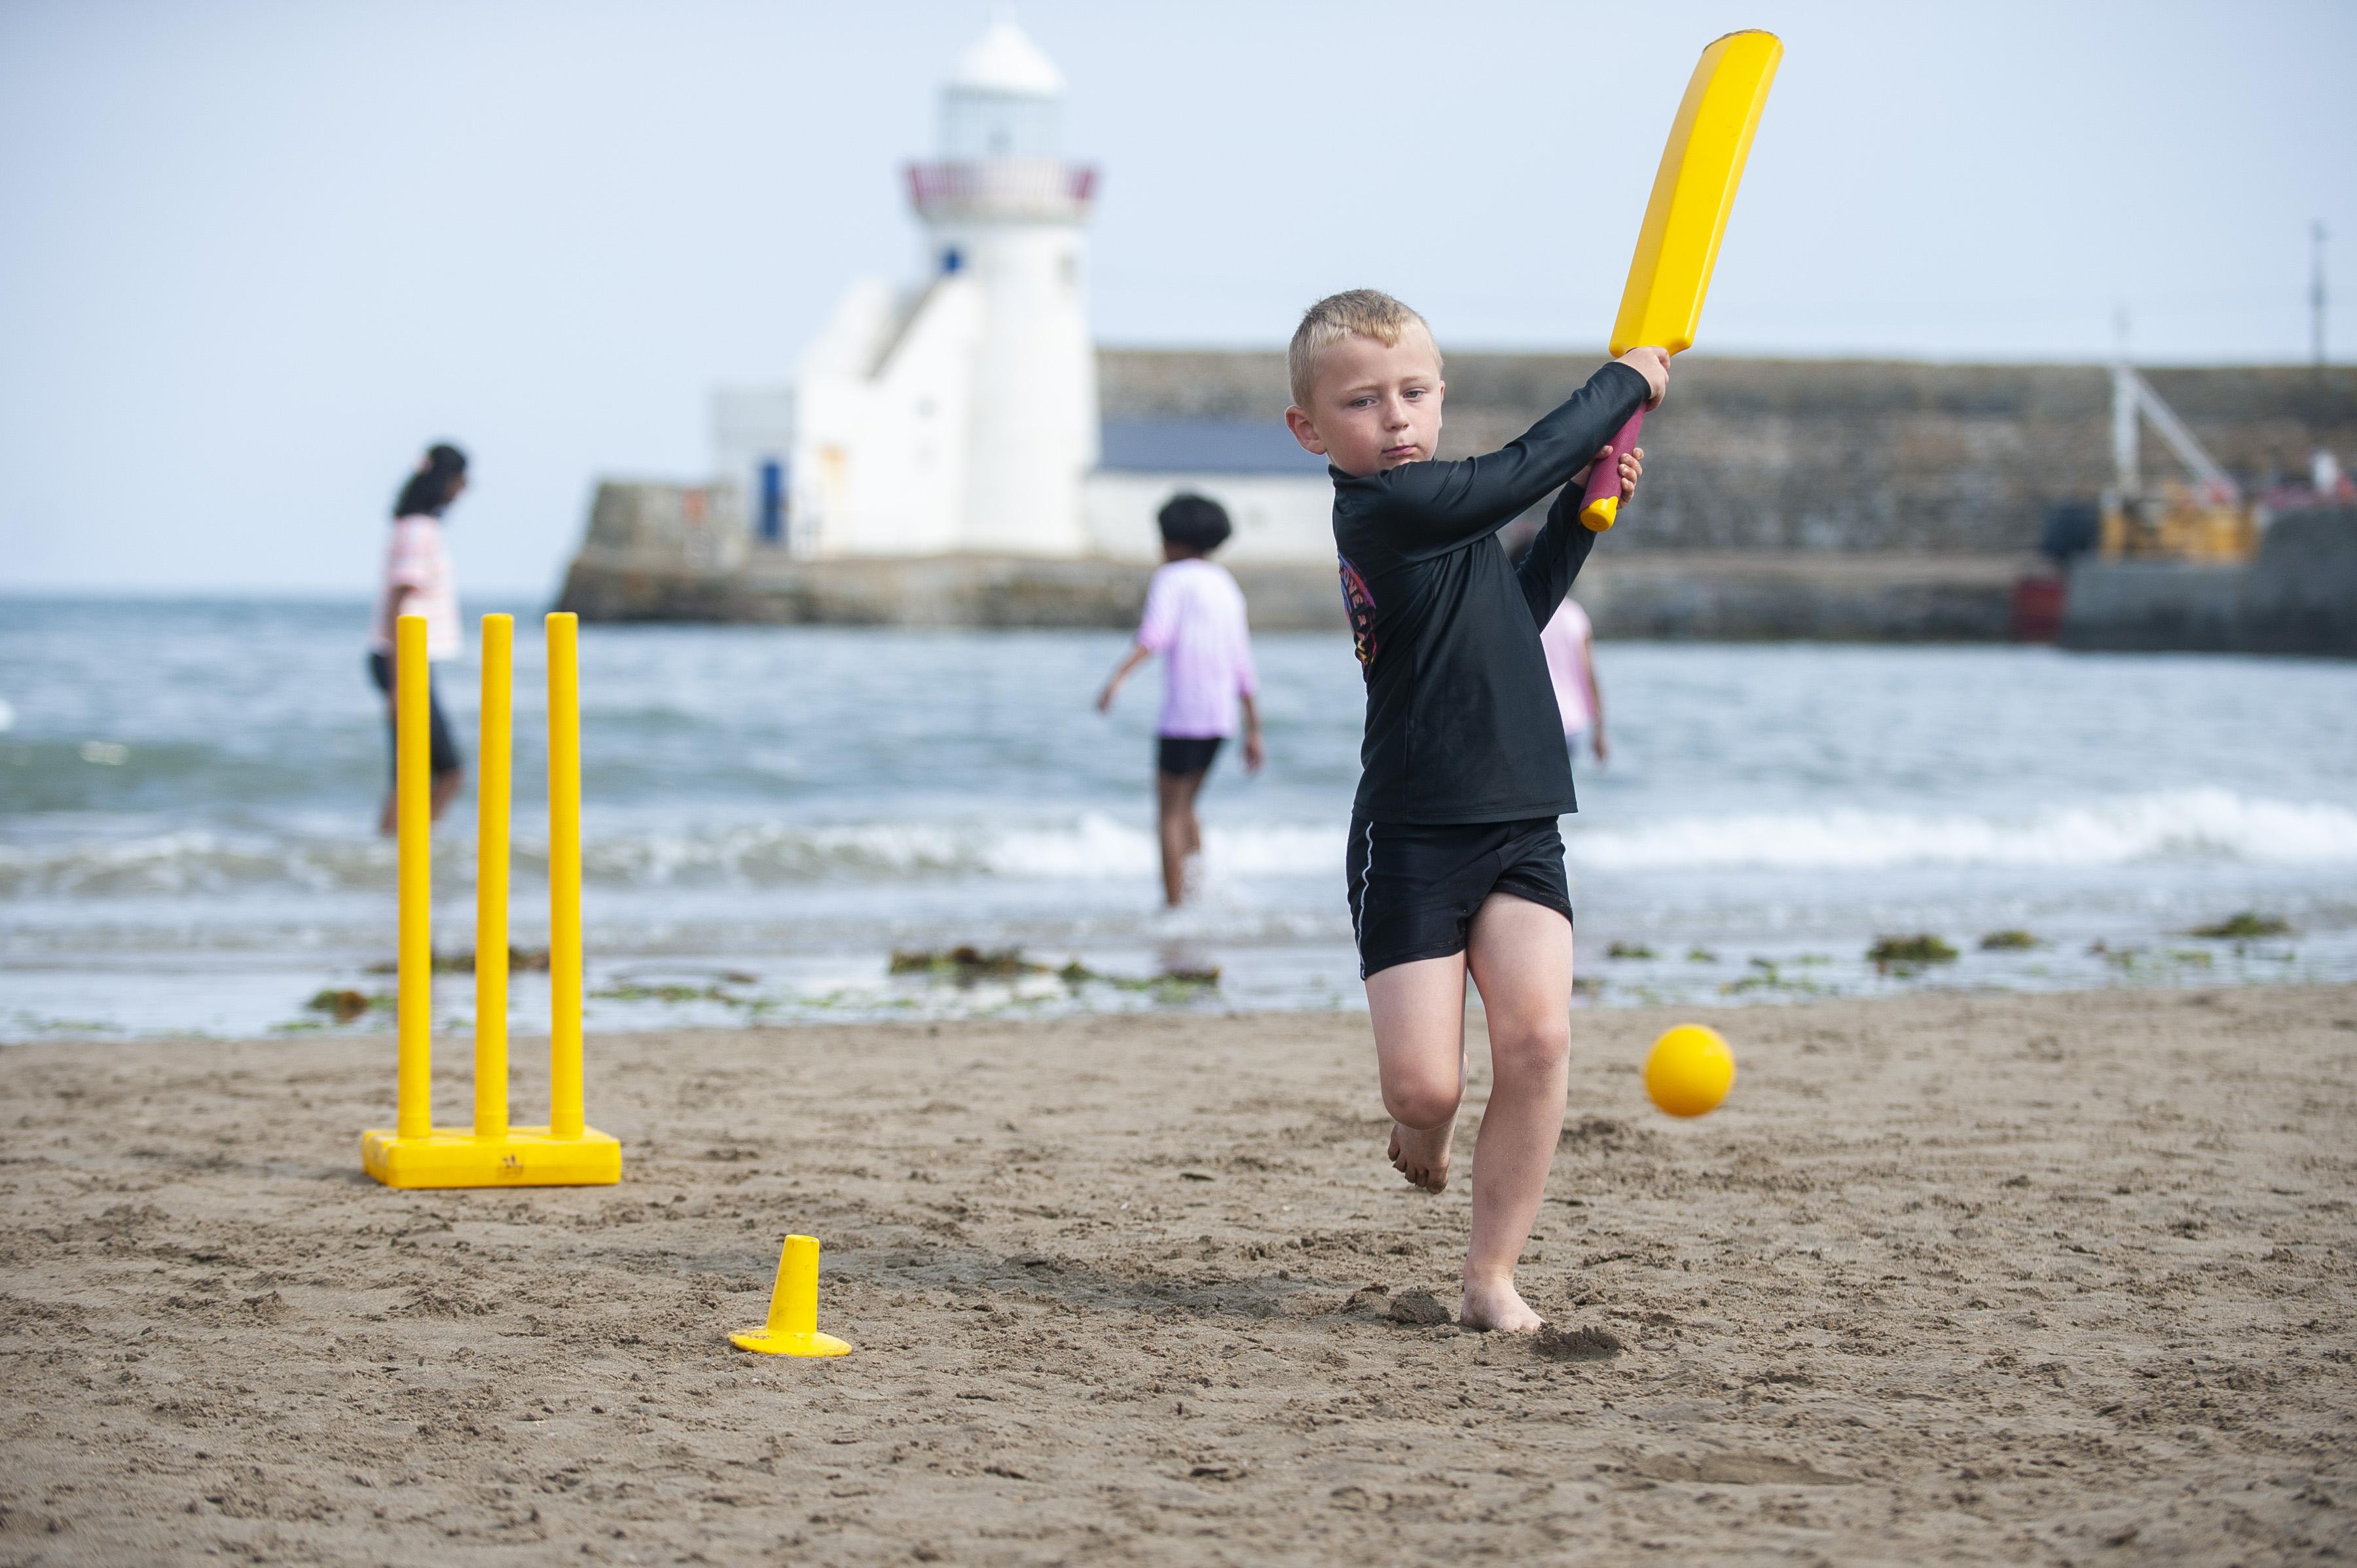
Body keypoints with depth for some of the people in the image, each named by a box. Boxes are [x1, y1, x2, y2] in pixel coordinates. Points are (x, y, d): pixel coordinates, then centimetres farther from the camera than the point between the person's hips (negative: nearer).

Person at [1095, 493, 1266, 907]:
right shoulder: (1226, 587, 19)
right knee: (1183, 807, 19)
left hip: (1182, 714, -7)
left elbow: (1156, 634, -22)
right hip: (1222, 716, 7)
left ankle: (1174, 904, -6)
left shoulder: (1171, 578, -3)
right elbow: (1244, 669, 19)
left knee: (1170, 814, 0)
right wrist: (1254, 733, 21)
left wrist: (1118, 677, -34)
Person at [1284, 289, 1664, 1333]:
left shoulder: (1438, 510, 15)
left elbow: (1515, 615, 29)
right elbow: (1517, 473, -20)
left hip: (1517, 827, 7)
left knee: (1537, 1037, -14)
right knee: (1424, 1087, -11)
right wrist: (1626, 383, -6)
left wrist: (1584, 511, 20)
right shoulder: (1385, 506, -13)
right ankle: (1421, 1136, 28)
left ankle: (1491, 1274, -5)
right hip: (1413, 836, -7)